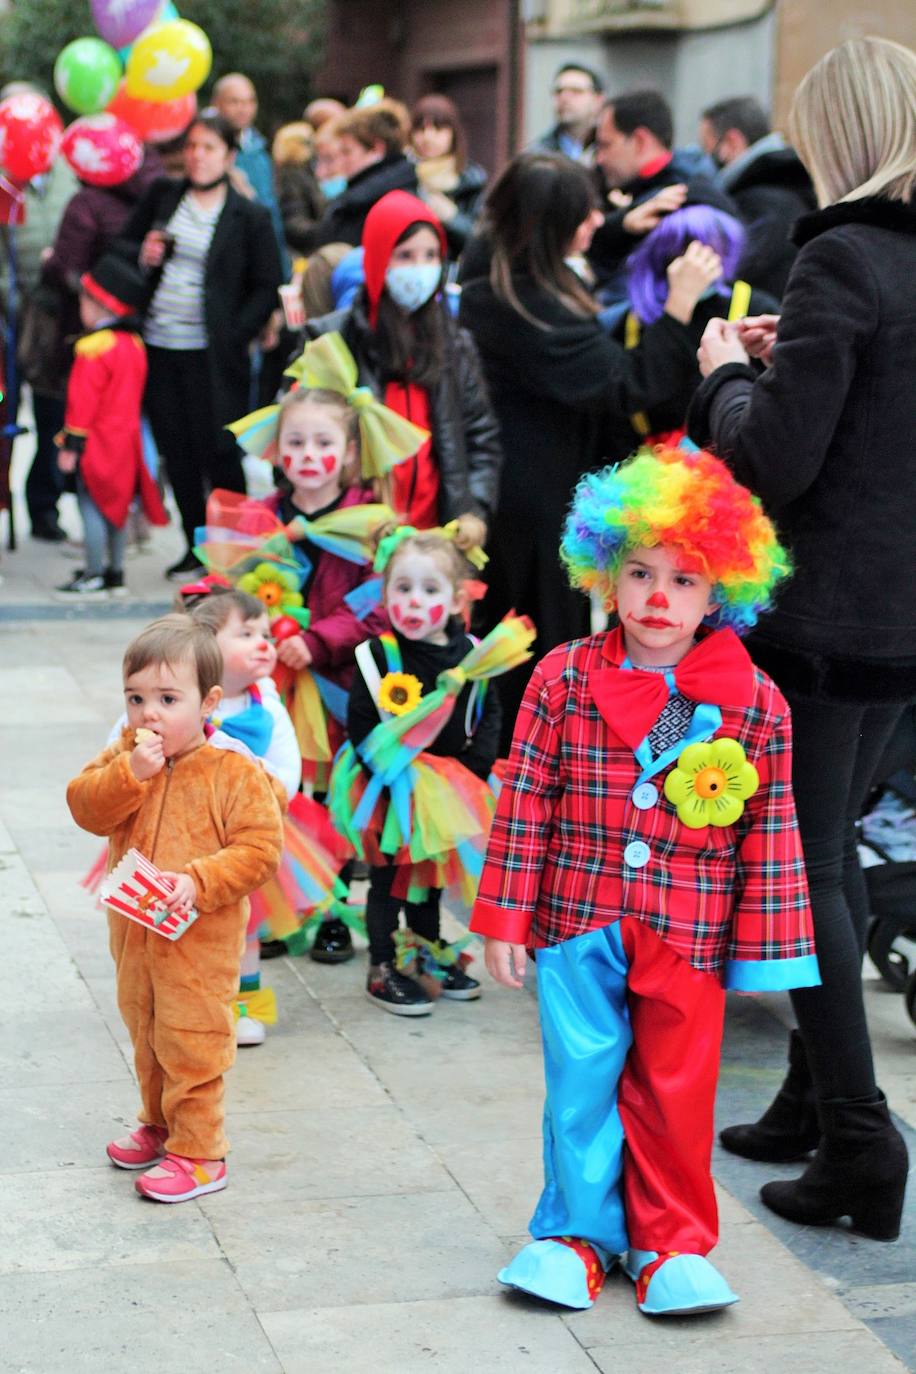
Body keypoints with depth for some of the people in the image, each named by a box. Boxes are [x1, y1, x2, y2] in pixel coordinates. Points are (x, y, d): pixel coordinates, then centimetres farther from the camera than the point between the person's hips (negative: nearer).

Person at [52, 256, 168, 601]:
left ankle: (94, 578, 0)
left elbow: (83, 401, -19)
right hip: (125, 442, 9)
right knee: (115, 508, 15)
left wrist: (71, 444, -14)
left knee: (92, 506, -3)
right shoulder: (134, 344, 9)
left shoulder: (93, 348, -18)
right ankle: (115, 573, 21)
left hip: (97, 443, -9)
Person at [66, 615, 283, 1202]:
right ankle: (160, 1125, 40)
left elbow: (259, 848, -17)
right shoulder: (125, 755, 0)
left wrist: (198, 882, -28)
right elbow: (86, 808, -10)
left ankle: (199, 1152, 11)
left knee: (190, 1045, -1)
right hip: (134, 930, 6)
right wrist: (131, 773, -24)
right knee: (147, 1037, 22)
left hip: (201, 938, -6)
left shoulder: (235, 773, -16)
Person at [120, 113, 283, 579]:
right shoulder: (162, 196, 9)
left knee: (219, 452, -5)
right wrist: (141, 256, -4)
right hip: (159, 346, 4)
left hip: (211, 354, -4)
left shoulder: (249, 216, -1)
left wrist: (235, 334, -10)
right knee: (176, 451, 7)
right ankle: (195, 544, 18)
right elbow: (124, 241, 19)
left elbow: (266, 286, -1)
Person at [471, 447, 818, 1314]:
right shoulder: (564, 680, -4)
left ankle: (672, 1243, 26)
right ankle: (577, 1233, 25)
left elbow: (771, 832, 2)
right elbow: (526, 803, -1)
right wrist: (505, 919, -1)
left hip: (689, 936, 0)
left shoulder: (754, 705, -3)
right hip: (577, 923, 0)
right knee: (581, 1083, 8)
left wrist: (765, 947, 3)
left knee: (675, 1092, 9)